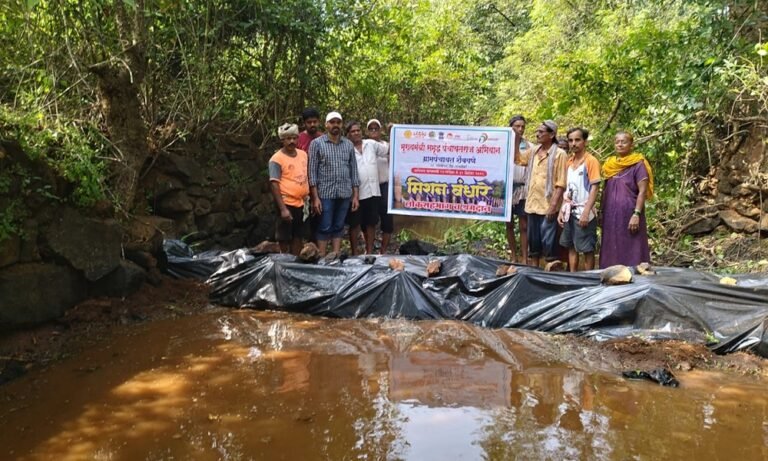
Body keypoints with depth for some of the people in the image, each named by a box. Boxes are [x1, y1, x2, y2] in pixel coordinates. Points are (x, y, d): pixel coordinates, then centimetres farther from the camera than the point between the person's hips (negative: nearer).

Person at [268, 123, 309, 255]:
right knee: (285, 238, 4)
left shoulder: (303, 154, 7)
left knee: (298, 237, 14)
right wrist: (283, 208, -23)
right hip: (287, 204, -6)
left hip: (302, 203, 6)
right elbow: (274, 184, -17)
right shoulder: (277, 159, -13)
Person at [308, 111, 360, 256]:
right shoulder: (316, 143, -1)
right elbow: (312, 171, -5)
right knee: (325, 228, 0)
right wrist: (315, 197, -10)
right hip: (325, 193, -3)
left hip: (345, 194, 3)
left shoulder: (348, 144, 10)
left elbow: (353, 170, 11)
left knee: (338, 227, 10)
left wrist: (355, 195, 5)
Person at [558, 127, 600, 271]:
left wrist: (586, 212, -20)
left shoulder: (591, 161, -9)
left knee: (587, 249, 0)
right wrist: (562, 210, 9)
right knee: (571, 247, 11)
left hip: (584, 212, -7)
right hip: (570, 212, 7)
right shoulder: (569, 162, 10)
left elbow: (594, 188, -14)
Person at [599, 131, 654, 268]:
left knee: (631, 252, -4)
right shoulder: (609, 164, 12)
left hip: (629, 215, -5)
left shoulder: (638, 165, -4)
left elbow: (642, 192, -10)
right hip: (611, 216, 5)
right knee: (611, 252, 7)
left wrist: (636, 214, -19)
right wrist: (602, 214, 11)